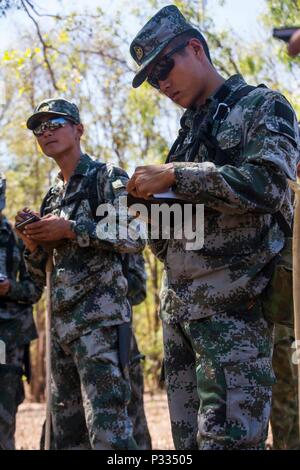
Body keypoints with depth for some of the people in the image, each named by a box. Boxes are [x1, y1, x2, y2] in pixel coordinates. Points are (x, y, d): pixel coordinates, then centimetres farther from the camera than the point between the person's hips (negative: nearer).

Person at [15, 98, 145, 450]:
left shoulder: (106, 177, 1)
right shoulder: (52, 197, 21)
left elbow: (134, 236, -14)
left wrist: (70, 229, -14)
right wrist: (32, 244, 3)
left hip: (100, 319, -8)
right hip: (61, 323, 8)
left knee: (107, 427, -15)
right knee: (66, 431, 9)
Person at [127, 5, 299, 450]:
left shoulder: (262, 107, 2)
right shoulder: (187, 133, 22)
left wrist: (174, 176, -16)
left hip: (233, 307, -7)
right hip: (178, 307, 8)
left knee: (228, 438, -14)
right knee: (187, 439, 7)